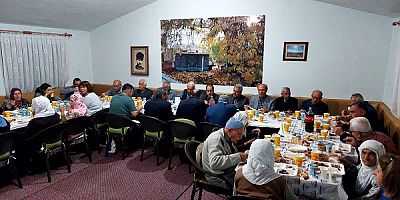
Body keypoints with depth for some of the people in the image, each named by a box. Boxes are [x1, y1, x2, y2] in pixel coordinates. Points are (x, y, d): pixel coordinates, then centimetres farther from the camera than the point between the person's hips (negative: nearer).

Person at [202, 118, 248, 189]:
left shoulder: (227, 138, 8)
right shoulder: (216, 139, -20)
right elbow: (215, 163, -34)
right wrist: (238, 157, -33)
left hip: (229, 171, 9)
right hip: (219, 178, -9)